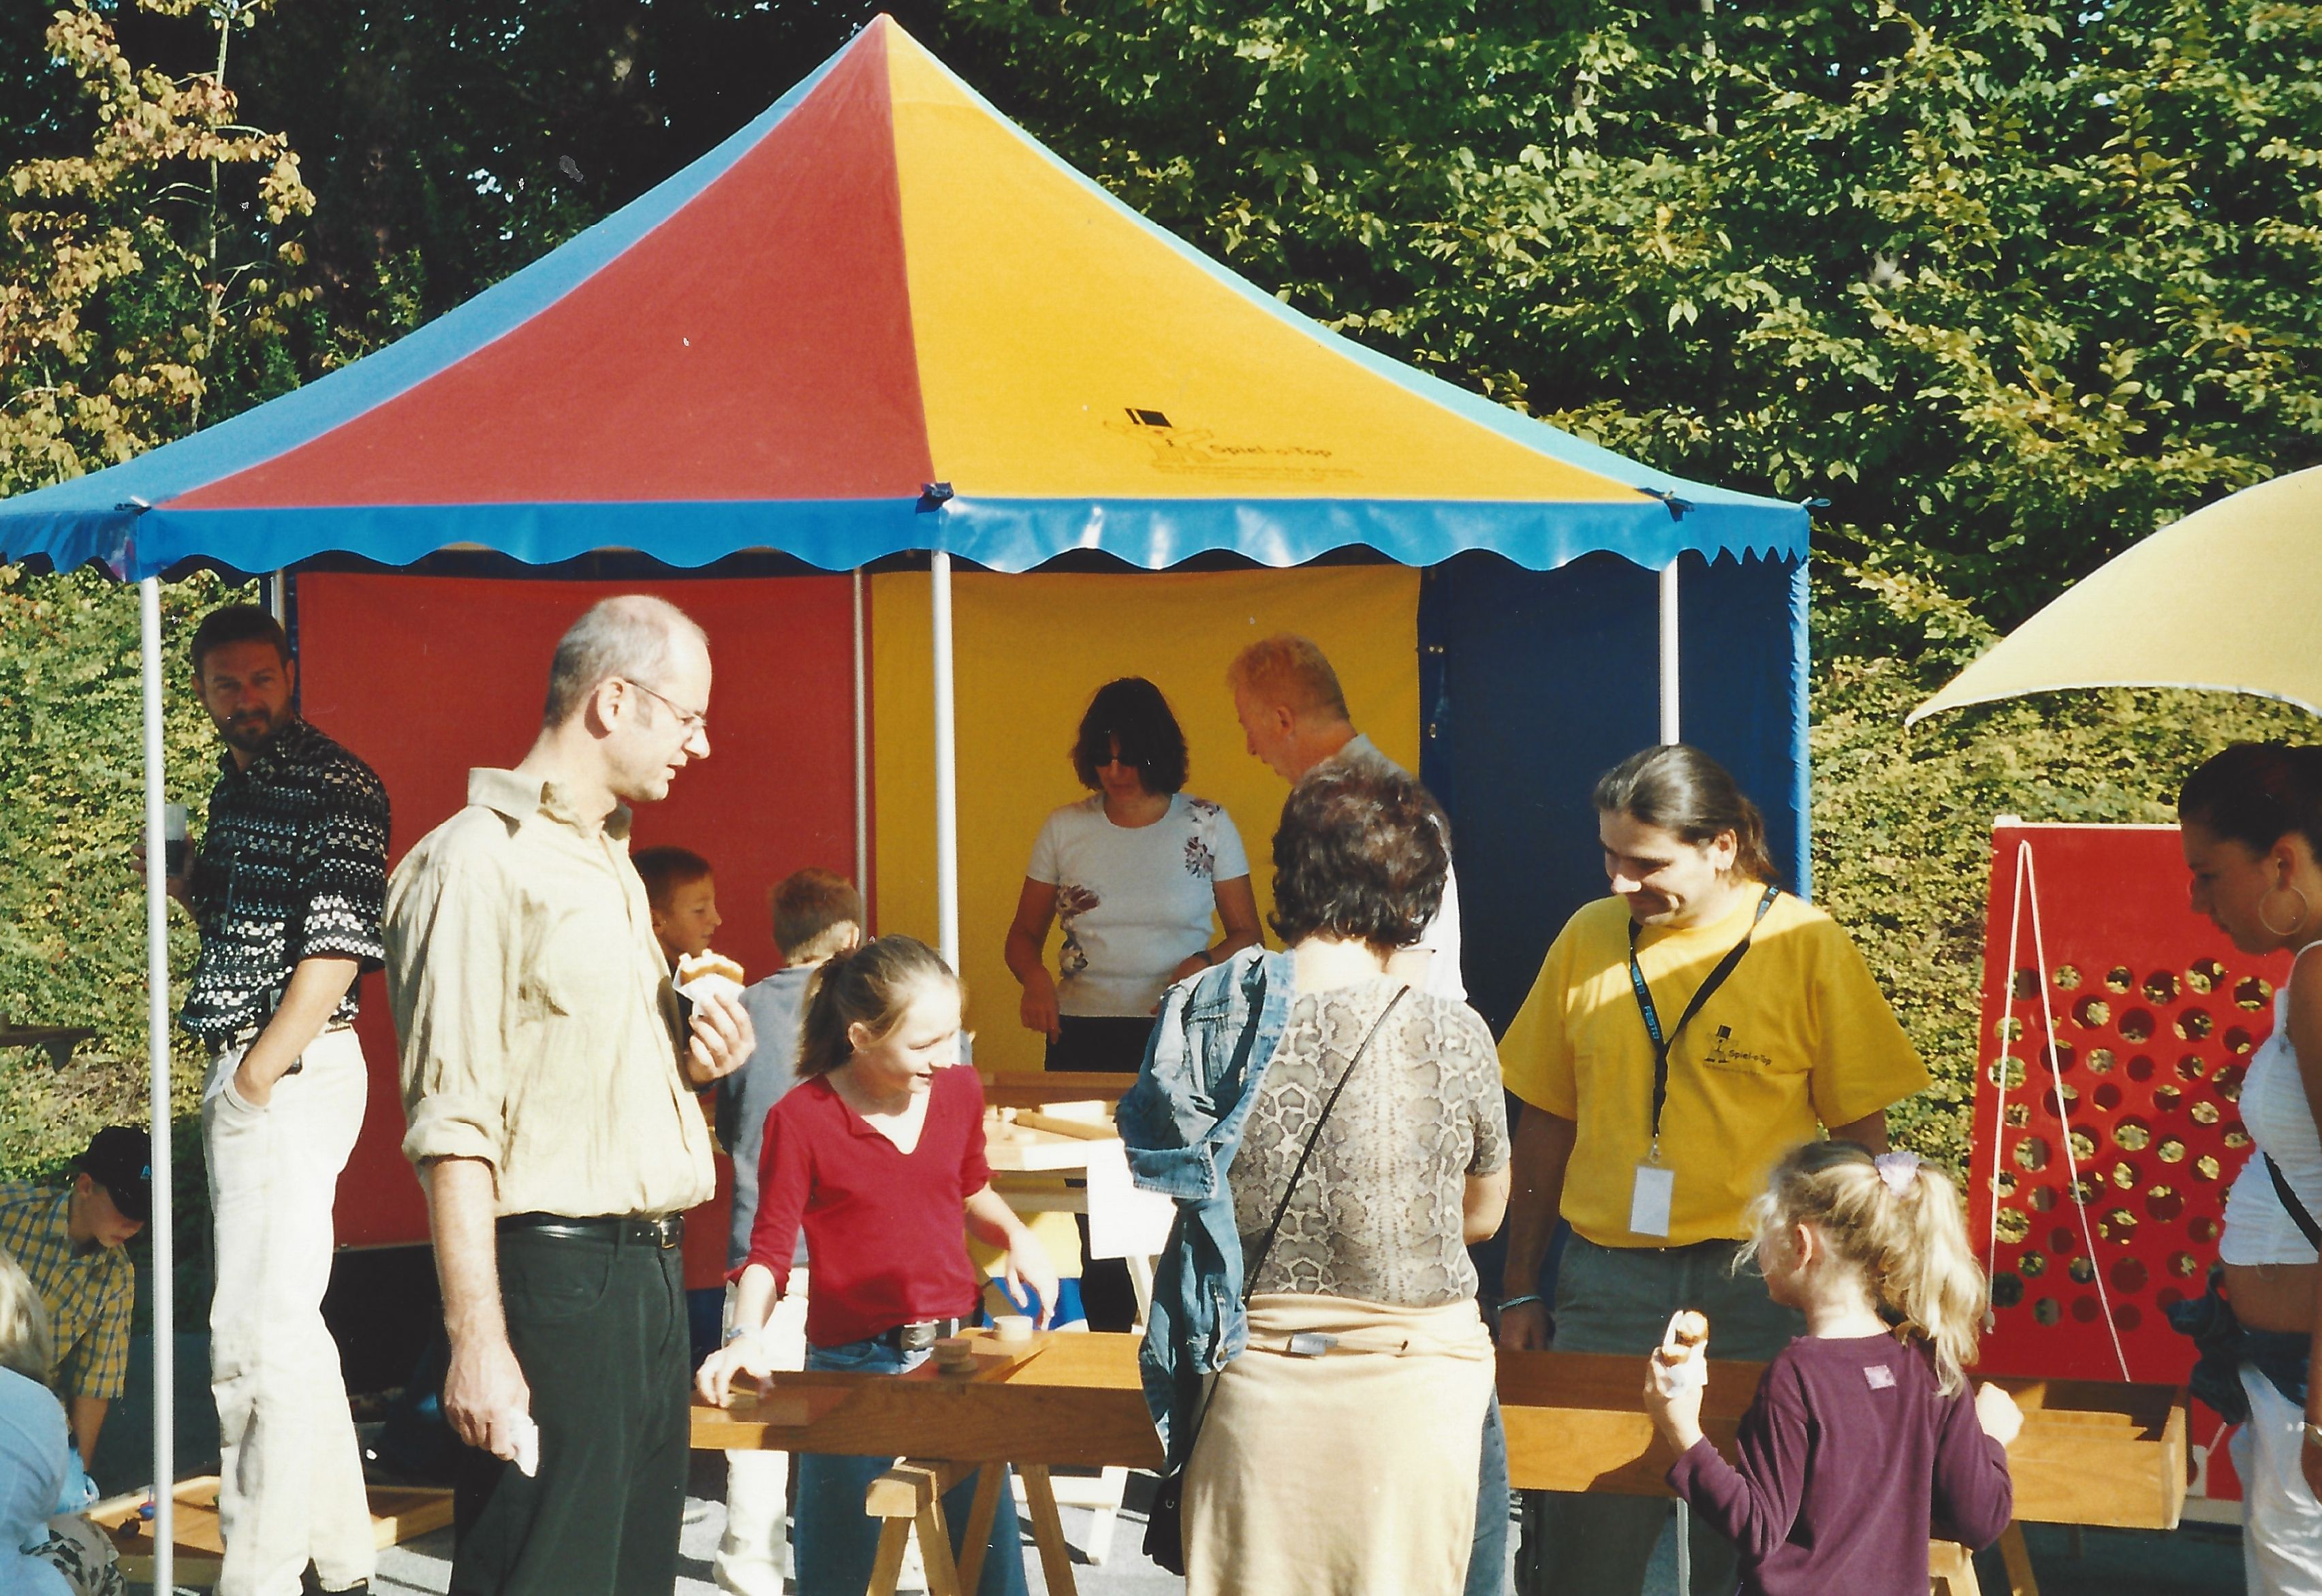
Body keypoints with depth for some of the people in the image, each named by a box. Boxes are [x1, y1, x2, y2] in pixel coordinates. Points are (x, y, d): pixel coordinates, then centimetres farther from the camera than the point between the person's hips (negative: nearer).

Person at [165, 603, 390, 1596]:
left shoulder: (339, 789, -11)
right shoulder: (233, 788, 16)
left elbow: (337, 947, -18)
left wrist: (259, 1080, -16)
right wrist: (181, 881, 9)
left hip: (292, 1074, -10)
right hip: (240, 1075, 10)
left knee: (259, 1337, -11)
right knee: (288, 1327, 15)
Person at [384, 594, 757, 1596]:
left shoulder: (610, 865, 20)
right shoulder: (480, 861, -11)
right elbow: (453, 1127, -17)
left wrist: (688, 1062, 8)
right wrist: (478, 1343, -22)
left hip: (648, 1275, 9)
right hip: (554, 1278, -9)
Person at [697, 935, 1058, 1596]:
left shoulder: (959, 1090, 3)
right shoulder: (801, 1120, -11)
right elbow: (770, 1250, -8)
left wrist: (1014, 1235, 2)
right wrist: (747, 1337, -25)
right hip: (853, 1367, -4)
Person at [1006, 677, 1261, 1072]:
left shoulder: (1207, 825, 7)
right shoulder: (1063, 829, 10)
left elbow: (1246, 933, 11)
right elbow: (1023, 935, 16)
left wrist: (1204, 963, -10)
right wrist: (1035, 977, -6)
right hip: (1080, 1036, 1)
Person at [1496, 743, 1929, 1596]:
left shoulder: (1807, 944, -2)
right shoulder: (1588, 937, 6)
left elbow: (1861, 1133, 0)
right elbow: (1547, 1121, 13)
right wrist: (1520, 1293, 11)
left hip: (1757, 1289, -2)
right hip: (1605, 1286, 2)